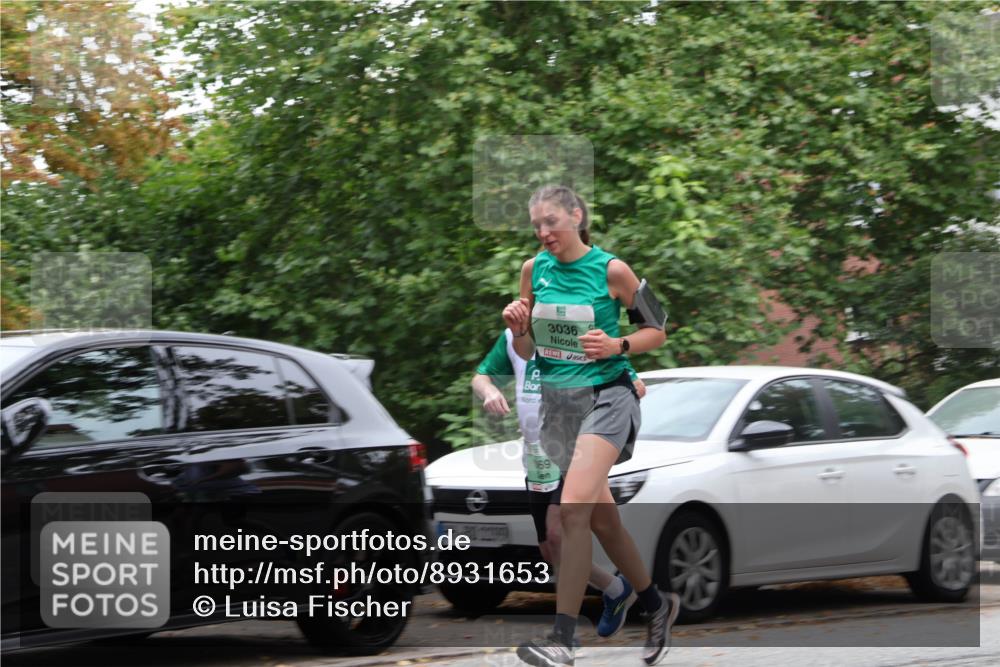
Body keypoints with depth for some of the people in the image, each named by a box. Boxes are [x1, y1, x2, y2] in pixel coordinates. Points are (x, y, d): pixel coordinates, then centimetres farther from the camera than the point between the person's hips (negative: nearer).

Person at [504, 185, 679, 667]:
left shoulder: (611, 270, -9)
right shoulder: (534, 269, 4)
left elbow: (657, 330, 1)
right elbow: (526, 353, 11)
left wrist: (616, 346, -17)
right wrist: (518, 328, -10)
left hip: (606, 396, -6)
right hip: (557, 404, 6)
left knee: (573, 508, -21)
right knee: (601, 518, 13)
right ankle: (657, 606, 34)